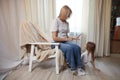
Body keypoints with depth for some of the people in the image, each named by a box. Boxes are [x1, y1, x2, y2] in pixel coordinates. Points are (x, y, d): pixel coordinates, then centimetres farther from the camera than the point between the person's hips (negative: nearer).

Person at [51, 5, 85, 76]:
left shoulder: (67, 23, 11)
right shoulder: (56, 21, -11)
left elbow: (66, 35, 14)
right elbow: (54, 38, -17)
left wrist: (73, 38, -4)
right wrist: (67, 39, -15)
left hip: (65, 41, 6)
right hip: (56, 43, -6)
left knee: (77, 47, -21)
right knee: (69, 48, -33)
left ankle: (79, 67, -11)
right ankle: (73, 69, -18)